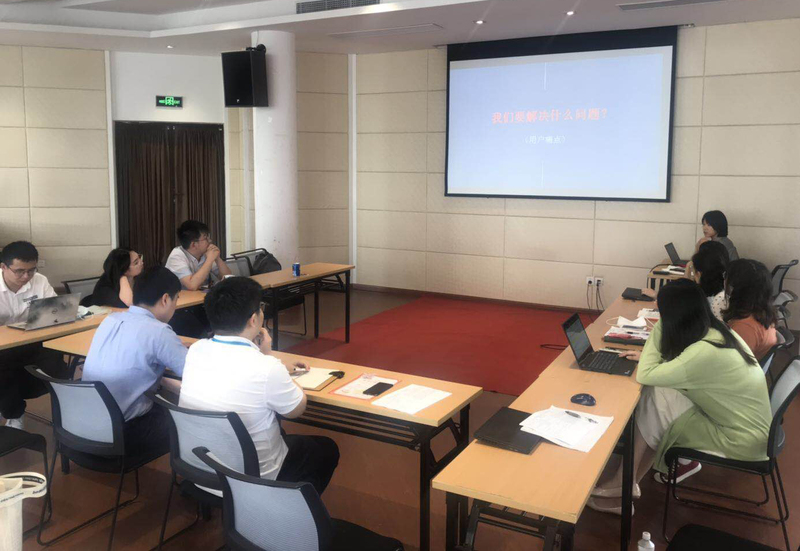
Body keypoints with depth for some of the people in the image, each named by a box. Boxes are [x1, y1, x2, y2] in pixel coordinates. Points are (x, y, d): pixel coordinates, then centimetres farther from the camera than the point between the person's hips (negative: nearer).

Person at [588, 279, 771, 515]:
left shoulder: (704, 352, -28)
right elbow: (679, 362, 18)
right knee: (663, 388, -3)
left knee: (657, 396, -15)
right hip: (747, 423, 8)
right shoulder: (717, 332, -2)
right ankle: (684, 459, 13)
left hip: (743, 440, -8)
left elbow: (645, 376, -19)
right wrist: (648, 356, 7)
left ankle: (624, 484, -4)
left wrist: (658, 329, -13)